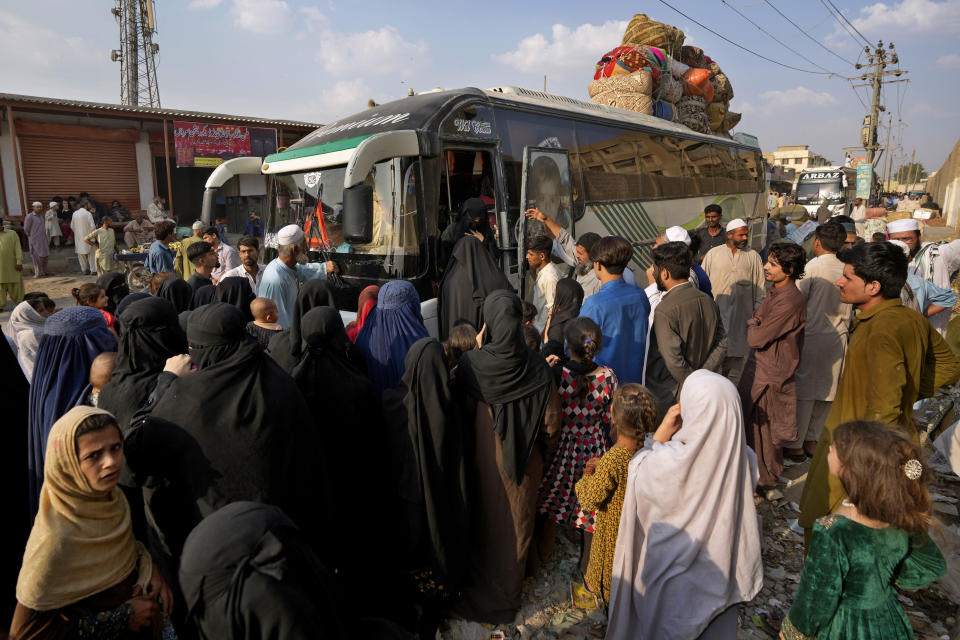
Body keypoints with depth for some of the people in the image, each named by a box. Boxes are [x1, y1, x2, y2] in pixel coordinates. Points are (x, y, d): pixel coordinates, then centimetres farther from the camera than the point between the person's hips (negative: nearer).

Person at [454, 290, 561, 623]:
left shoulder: (469, 364, -22)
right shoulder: (537, 367, -20)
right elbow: (551, 425, -13)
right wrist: (530, 439, 6)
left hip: (481, 456, 0)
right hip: (523, 461, 0)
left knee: (483, 520, 24)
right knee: (516, 524, 22)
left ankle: (478, 588, 46)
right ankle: (508, 592, 44)